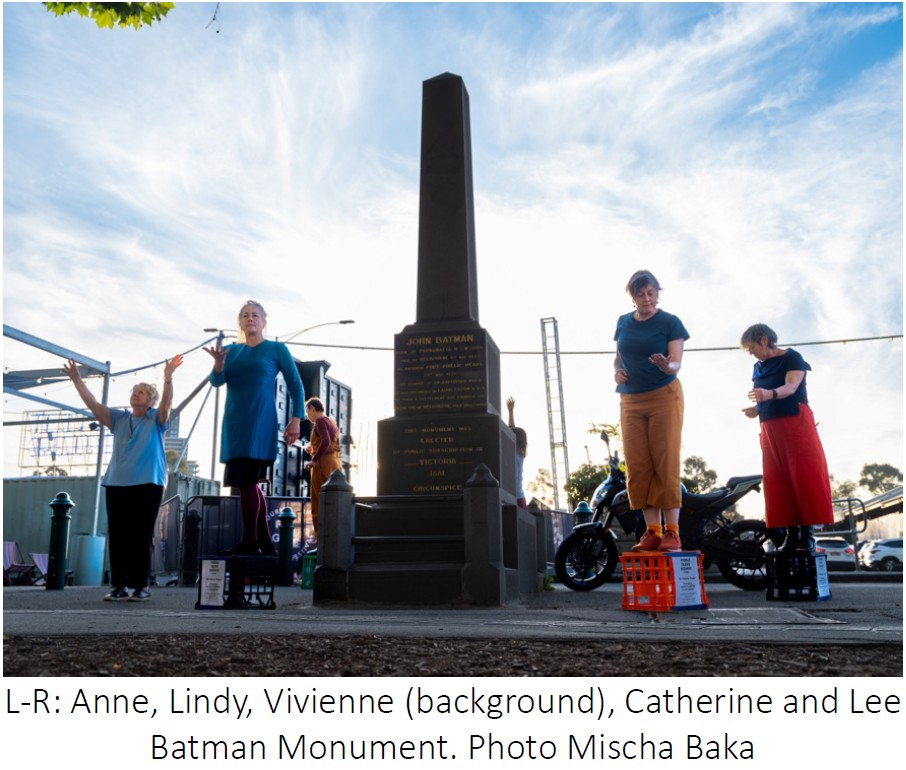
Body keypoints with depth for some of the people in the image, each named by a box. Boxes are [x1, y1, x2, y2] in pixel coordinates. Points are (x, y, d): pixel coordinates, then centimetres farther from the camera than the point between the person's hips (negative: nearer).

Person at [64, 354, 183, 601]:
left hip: (147, 485, -4)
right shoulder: (119, 419, 16)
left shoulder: (157, 420, 5)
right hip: (116, 484, 4)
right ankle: (119, 585, 9)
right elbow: (93, 404, 11)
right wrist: (76, 379, 3)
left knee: (140, 537, -4)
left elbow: (166, 402, -13)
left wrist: (168, 378, -28)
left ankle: (142, 586, 2)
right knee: (117, 537, 3)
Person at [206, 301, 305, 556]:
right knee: (249, 482, 7)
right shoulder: (232, 351, 14)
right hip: (234, 422, 6)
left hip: (260, 422, -5)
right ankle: (264, 542, 15)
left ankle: (249, 541, -7)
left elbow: (295, 385, 1)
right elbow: (217, 381, 2)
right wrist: (219, 363, -20)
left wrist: (296, 419, -9)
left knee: (246, 479, -12)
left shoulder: (276, 349, 3)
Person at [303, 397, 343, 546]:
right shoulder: (331, 422, 20)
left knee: (319, 503, -5)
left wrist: (313, 460, -20)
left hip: (323, 464, -9)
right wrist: (314, 449, 17)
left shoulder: (320, 421, -7)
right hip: (334, 464, 9)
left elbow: (326, 441, -23)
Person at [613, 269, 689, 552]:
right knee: (637, 467, -1)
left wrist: (666, 366, -32)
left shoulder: (670, 322, -2)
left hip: (664, 396, -4)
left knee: (666, 464, -6)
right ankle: (652, 530, 4)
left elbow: (676, 363, -9)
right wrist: (617, 371, 0)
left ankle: (672, 531, -2)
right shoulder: (623, 322, 11)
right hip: (630, 400, 4)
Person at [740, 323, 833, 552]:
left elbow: (791, 387, -19)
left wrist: (770, 394, -38)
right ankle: (791, 533, 3)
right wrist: (756, 409, -2)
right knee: (778, 482, 1)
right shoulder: (758, 367, 16)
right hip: (770, 428, 7)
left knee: (804, 477, -7)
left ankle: (807, 533, -7)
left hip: (796, 423, -6)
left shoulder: (792, 358, -3)